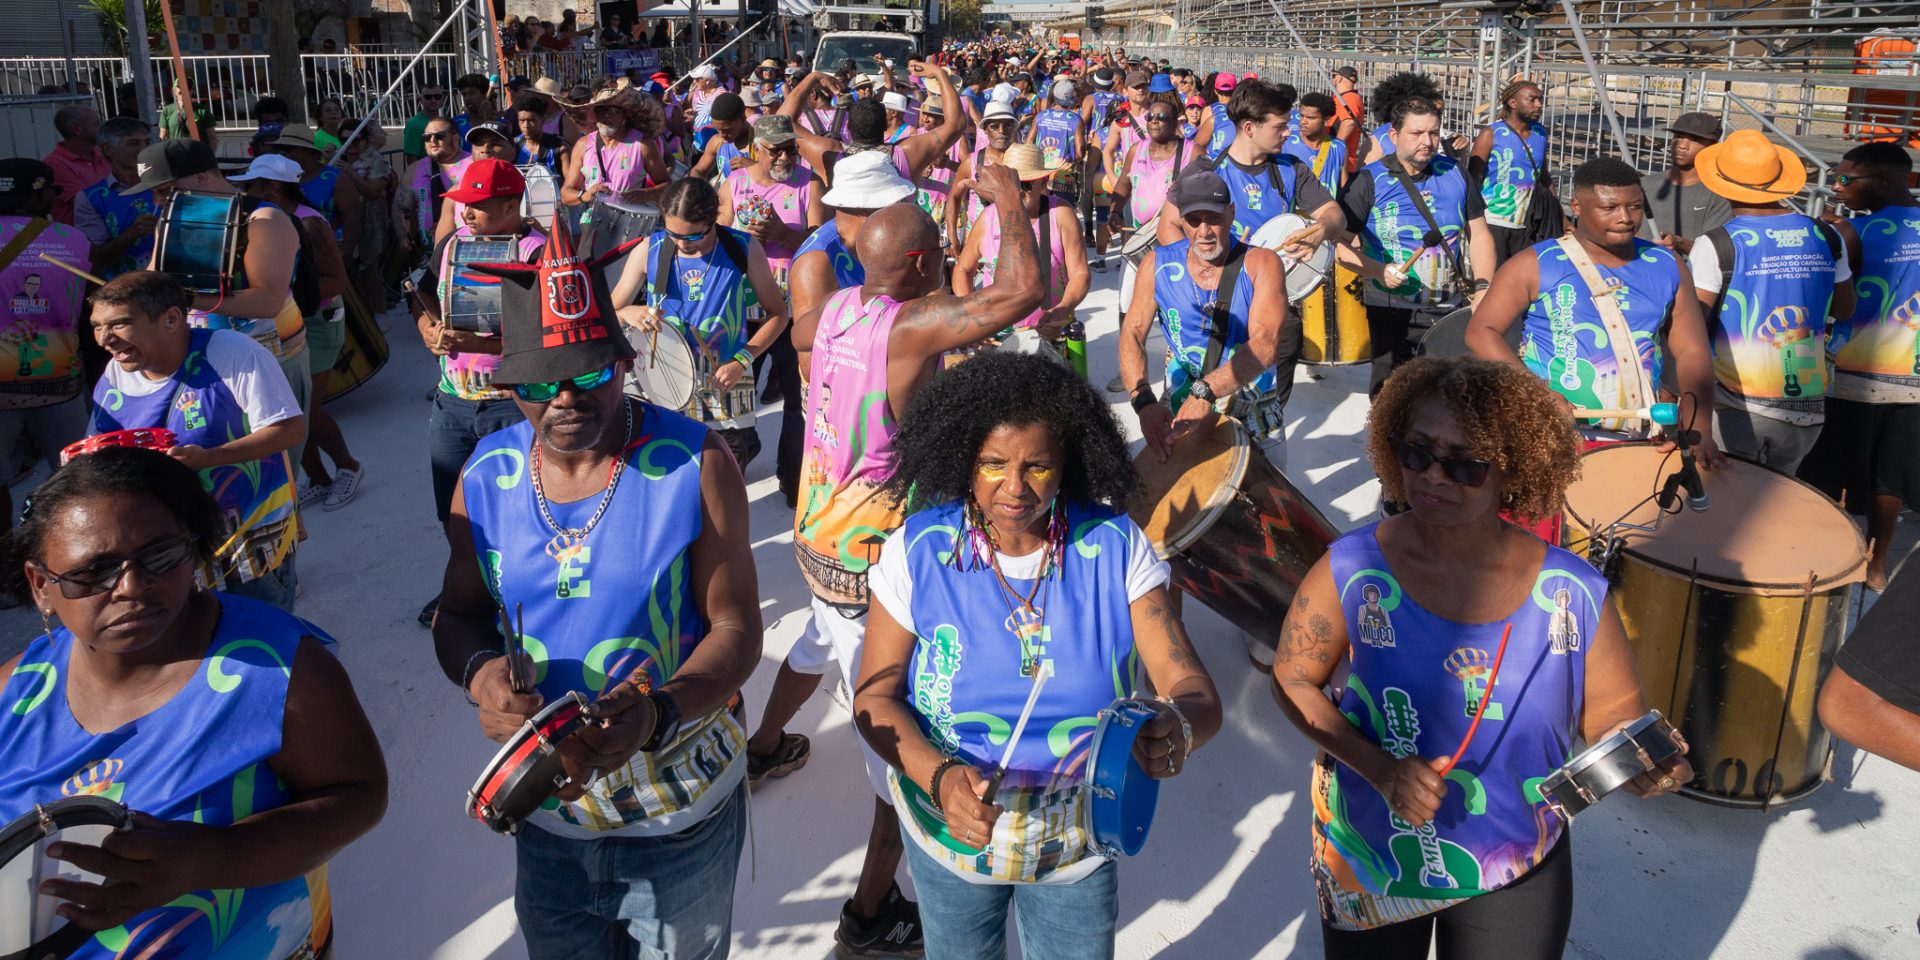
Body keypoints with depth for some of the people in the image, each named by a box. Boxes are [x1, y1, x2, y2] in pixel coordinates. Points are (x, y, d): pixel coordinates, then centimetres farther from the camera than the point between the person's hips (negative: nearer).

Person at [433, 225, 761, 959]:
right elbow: (458, 613, 5)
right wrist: (480, 673, -18)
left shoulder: (695, 463, -16)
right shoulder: (486, 477, -5)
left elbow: (736, 629, -15)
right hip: (548, 804, 3)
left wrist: (655, 716, -32)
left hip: (684, 812, -3)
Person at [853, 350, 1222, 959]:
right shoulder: (919, 550, -17)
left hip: (1080, 842, 0)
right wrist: (940, 778, -32)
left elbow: (1195, 692, -20)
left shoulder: (1116, 548, -17)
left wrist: (1179, 726, -44)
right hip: (950, 839, 0)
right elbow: (876, 694, -13)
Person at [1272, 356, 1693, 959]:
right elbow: (1294, 683, -9)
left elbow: (1615, 718, -5)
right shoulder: (1351, 572, -19)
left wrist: (1645, 767, -27)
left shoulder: (1572, 595, -15)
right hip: (1367, 866, 0)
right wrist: (1380, 769, -22)